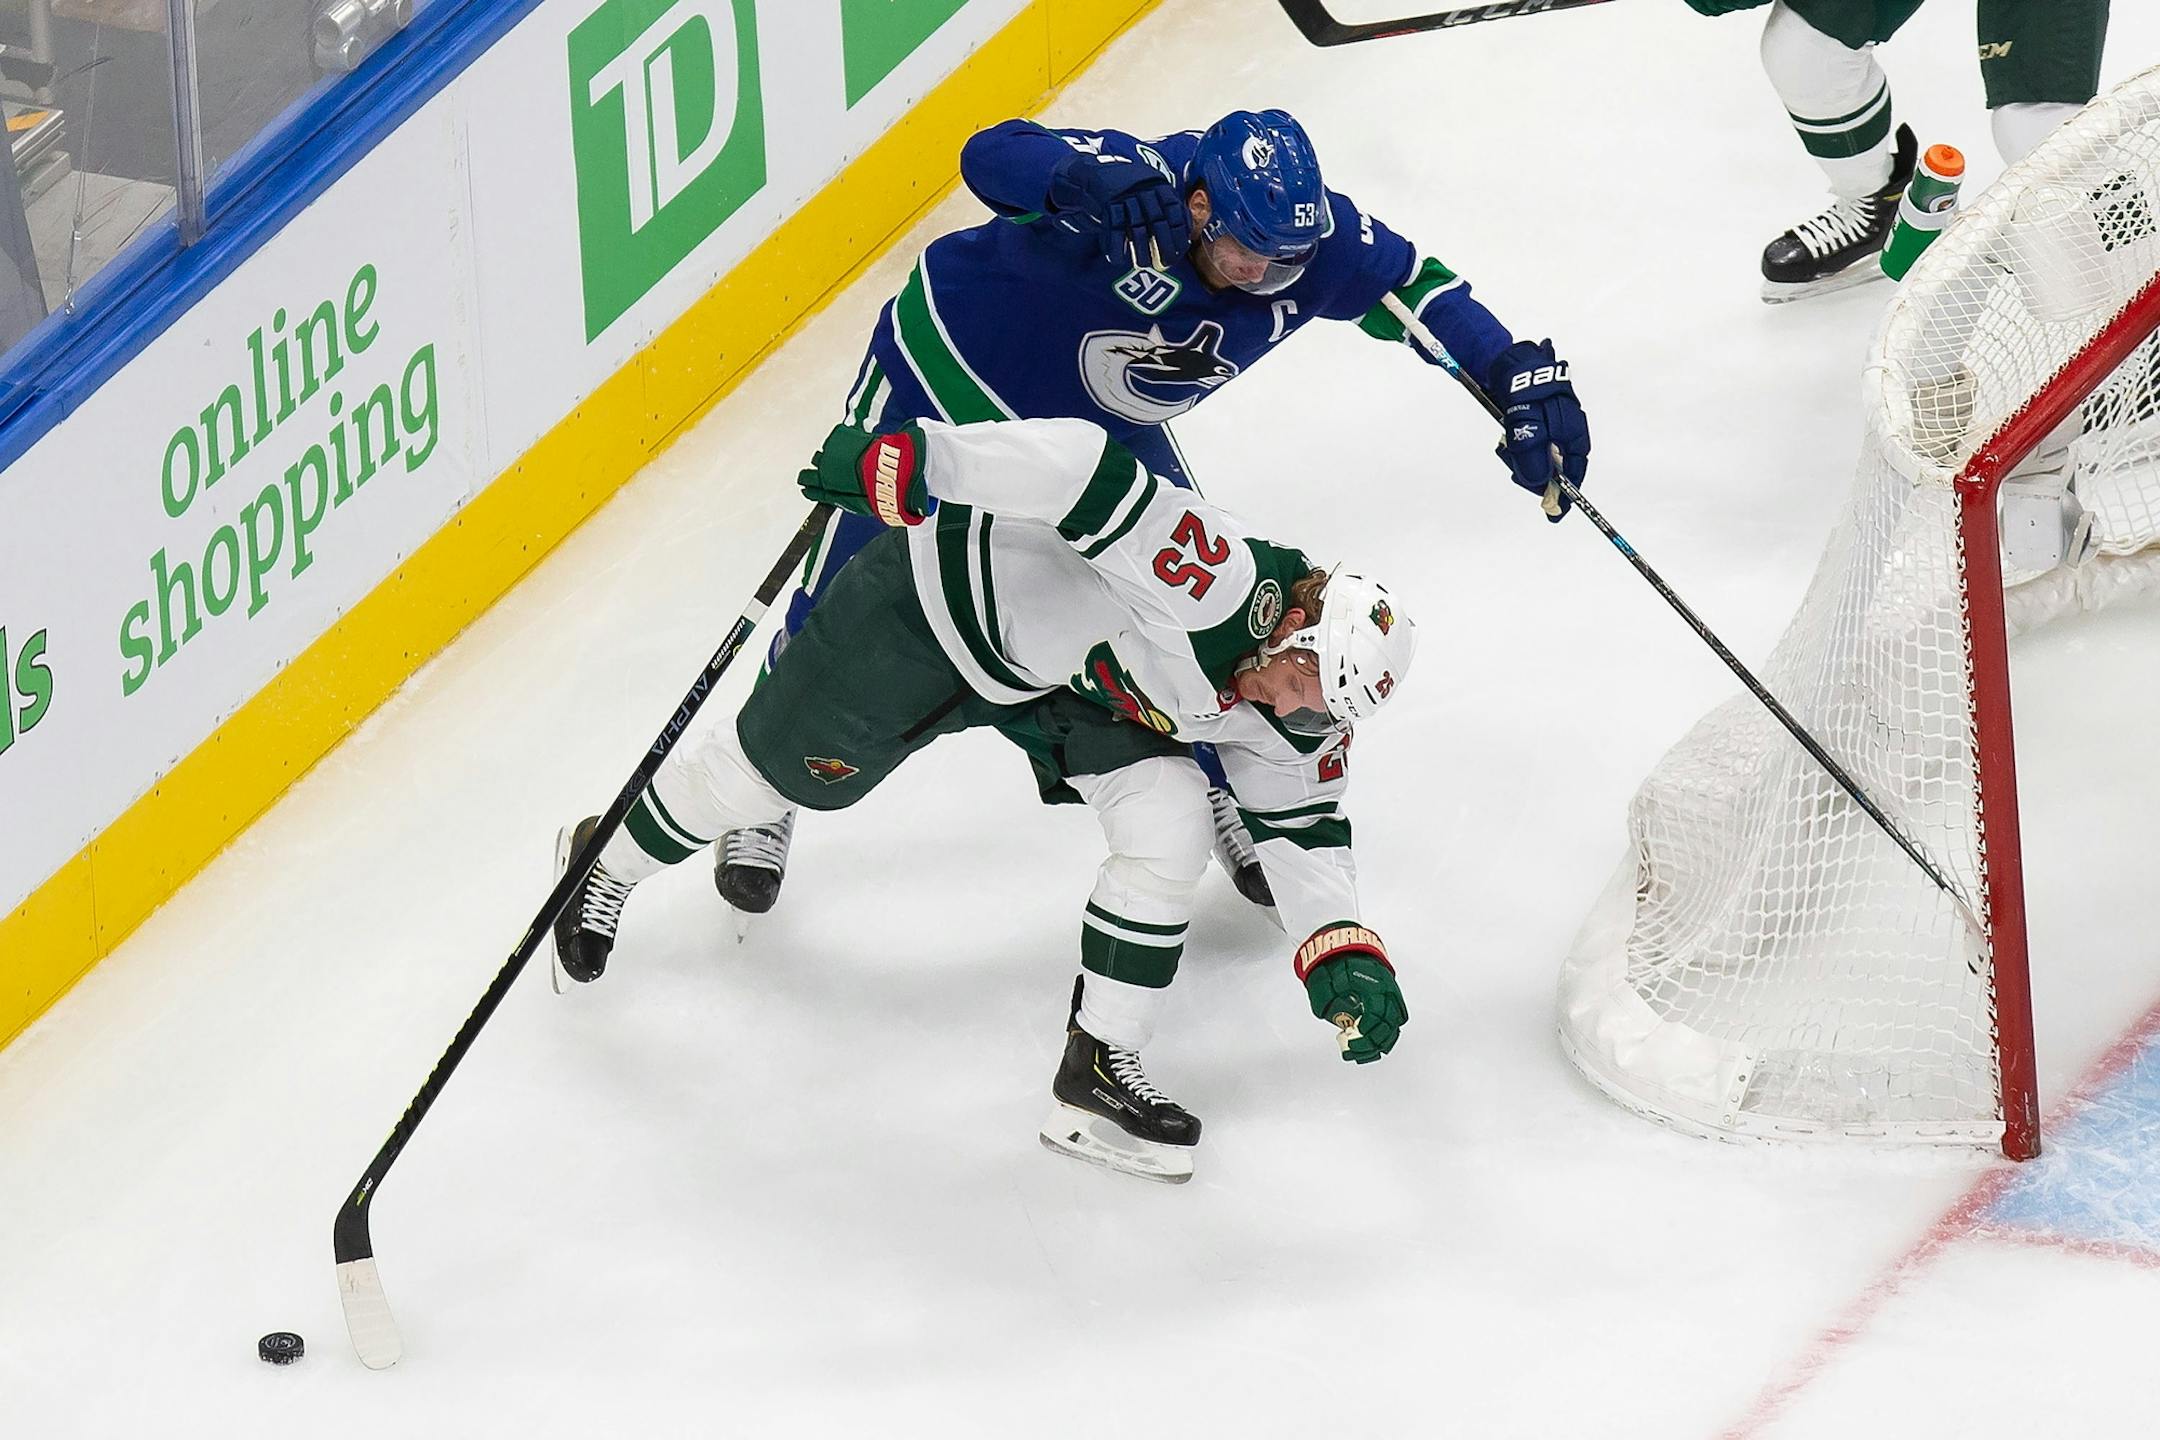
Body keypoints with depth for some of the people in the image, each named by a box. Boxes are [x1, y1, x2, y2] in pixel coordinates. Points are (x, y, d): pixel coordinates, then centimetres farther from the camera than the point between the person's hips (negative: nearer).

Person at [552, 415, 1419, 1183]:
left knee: (1170, 827, -12)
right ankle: (604, 863, 40)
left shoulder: (1299, 720, -12)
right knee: (772, 771, 10)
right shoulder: (1217, 577, -37)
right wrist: (912, 456, -50)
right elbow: (1080, 465, -44)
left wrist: (1341, 952, -13)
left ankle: (1098, 1069, 0)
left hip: (1065, 690, 6)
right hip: (941, 605, -6)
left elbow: (1303, 829, 2)